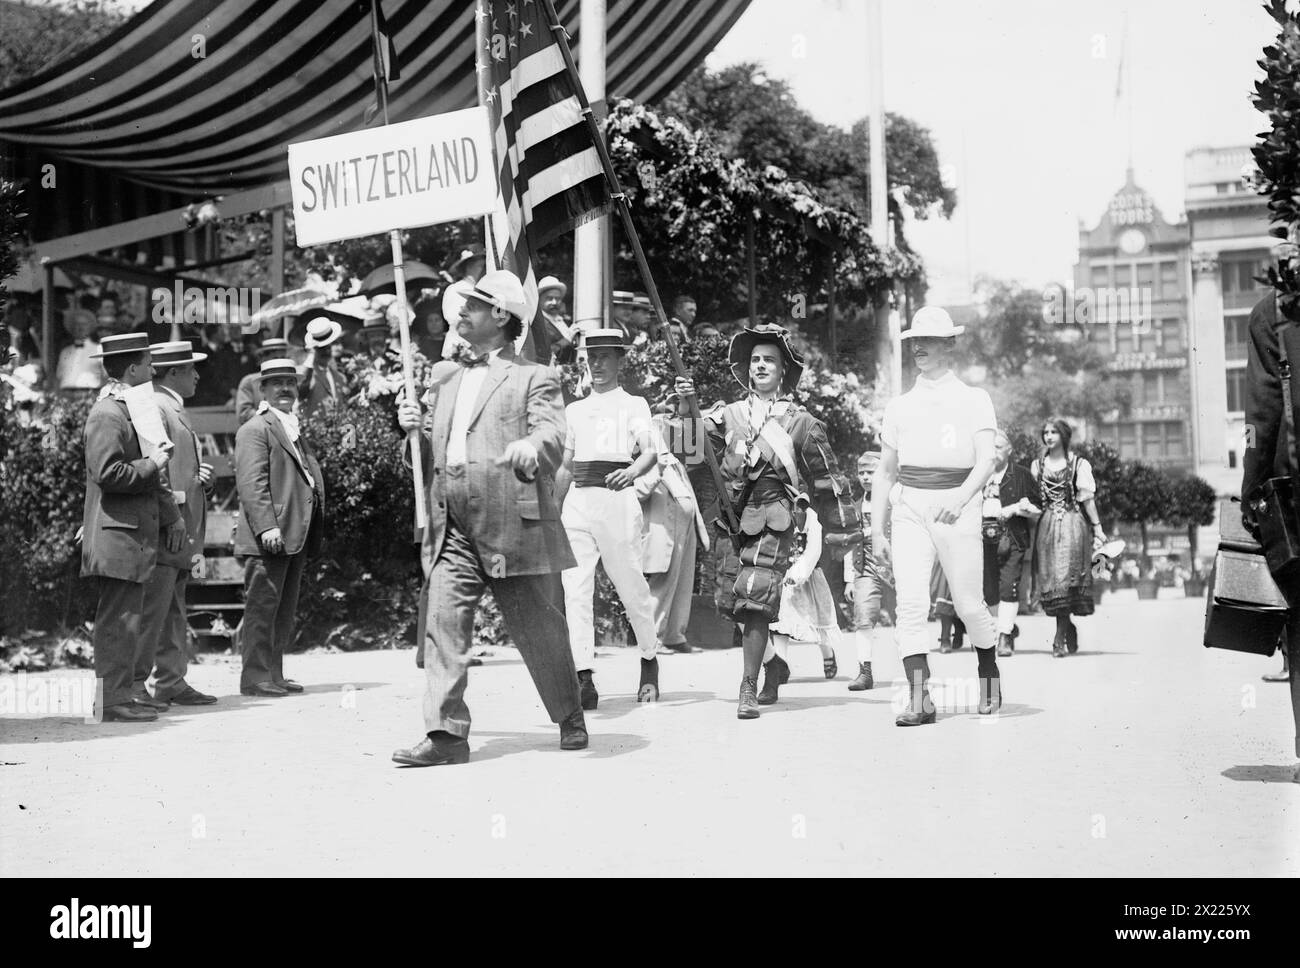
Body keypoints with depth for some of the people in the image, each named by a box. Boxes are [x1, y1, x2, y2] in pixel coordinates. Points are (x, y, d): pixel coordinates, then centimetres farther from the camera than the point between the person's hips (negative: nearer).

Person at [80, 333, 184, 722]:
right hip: (117, 534, -10)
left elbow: (150, 472, 25)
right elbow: (107, 473, -23)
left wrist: (171, 515, 18)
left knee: (126, 618, 13)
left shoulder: (133, 408, 19)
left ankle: (120, 694, 18)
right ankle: (111, 700, -4)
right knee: (119, 620, -8)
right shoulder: (107, 414, -13)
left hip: (136, 533, 10)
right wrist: (151, 464, -12)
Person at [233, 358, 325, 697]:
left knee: (284, 610, 13)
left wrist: (315, 530, 22)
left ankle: (274, 674, 19)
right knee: (262, 606, -8)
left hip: (295, 537, 9)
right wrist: (266, 526, -25)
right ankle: (255, 677, -5)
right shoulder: (255, 429, -6)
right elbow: (250, 482, -16)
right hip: (268, 538, -9)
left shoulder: (295, 430, 23)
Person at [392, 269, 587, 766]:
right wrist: (415, 427, 5)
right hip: (452, 529, 5)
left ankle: (570, 719, 25)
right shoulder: (443, 374, 20)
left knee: (540, 631, 5)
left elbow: (552, 434, -12)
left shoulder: (533, 377, 2)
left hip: (513, 525, -5)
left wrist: (531, 447, -35)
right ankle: (446, 733, -4)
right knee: (443, 626, -7)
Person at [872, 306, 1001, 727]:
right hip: (908, 507, 2)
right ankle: (919, 699, -14)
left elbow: (986, 461, -5)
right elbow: (885, 472, 16)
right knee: (910, 603, -12)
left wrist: (961, 496, -25)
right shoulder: (899, 406, 15)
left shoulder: (973, 400, 7)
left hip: (957, 506, -2)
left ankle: (989, 673, 30)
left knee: (969, 605, 1)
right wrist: (876, 532, 9)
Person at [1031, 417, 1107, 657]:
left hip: (1072, 523, -3)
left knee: (1066, 576, -12)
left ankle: (1059, 638, -10)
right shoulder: (1037, 465, 14)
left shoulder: (1079, 464, 4)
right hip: (1047, 525, 3)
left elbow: (1087, 498, 2)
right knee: (1051, 578, -2)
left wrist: (1097, 527, -1)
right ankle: (1069, 630, 11)